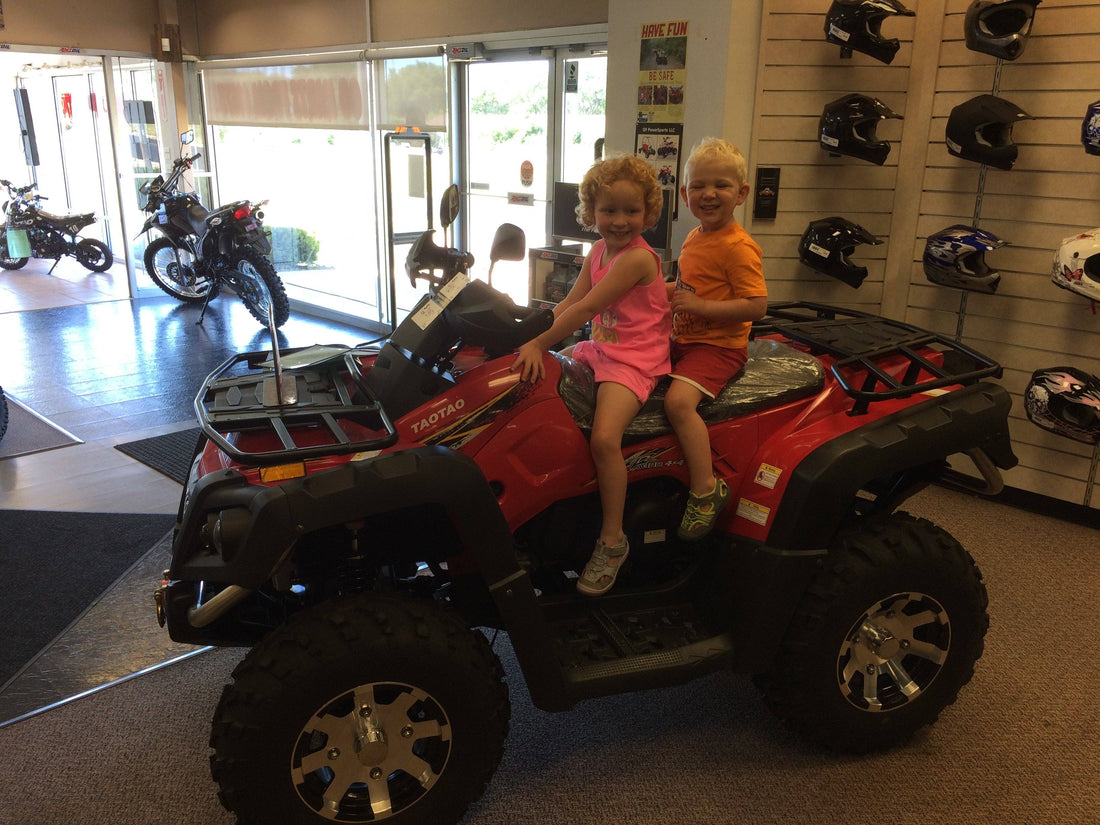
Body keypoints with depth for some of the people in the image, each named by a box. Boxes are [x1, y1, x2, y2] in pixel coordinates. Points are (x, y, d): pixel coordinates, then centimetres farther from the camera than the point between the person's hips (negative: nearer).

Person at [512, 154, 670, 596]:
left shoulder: (637, 257, -18)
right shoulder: (599, 250, 10)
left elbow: (585, 309, -24)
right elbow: (569, 302, 7)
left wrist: (539, 344, -26)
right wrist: (531, 336, -7)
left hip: (634, 360, -10)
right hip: (598, 350, 10)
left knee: (604, 437, -27)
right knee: (541, 383, 9)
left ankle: (612, 540, -12)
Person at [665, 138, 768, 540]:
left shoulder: (738, 247, -17)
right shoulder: (693, 238, 12)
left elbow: (757, 305, -23)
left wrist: (700, 306, -25)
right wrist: (662, 289, 10)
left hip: (718, 345, -10)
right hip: (683, 340, 10)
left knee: (678, 400, -30)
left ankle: (706, 488, -18)